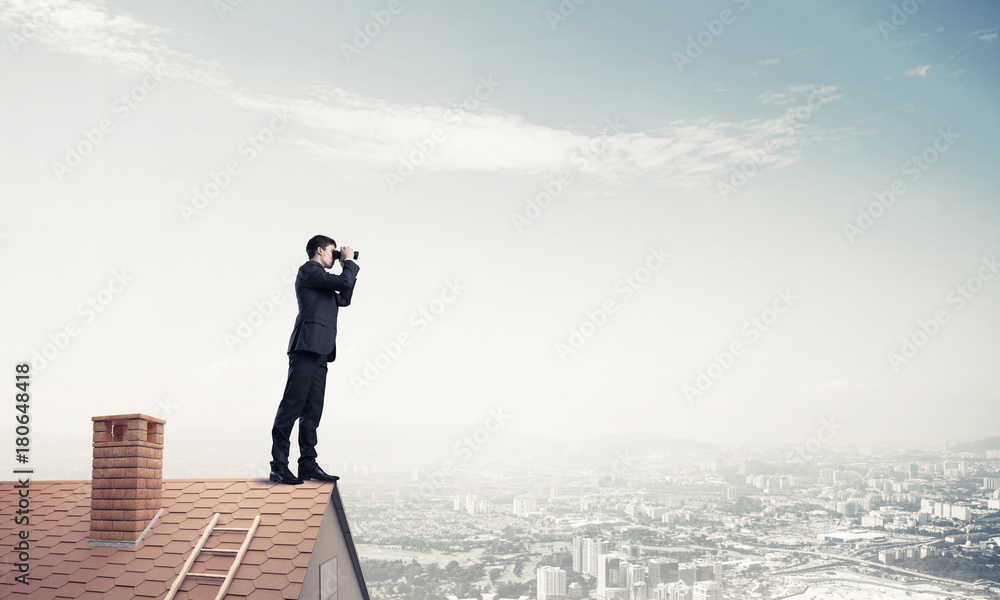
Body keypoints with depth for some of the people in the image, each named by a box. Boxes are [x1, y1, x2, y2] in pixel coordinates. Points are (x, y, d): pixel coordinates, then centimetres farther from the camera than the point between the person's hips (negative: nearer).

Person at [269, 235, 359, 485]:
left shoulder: (321, 279, 28)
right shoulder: (309, 270, -2)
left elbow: (344, 299, 28)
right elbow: (343, 282, -11)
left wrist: (348, 268, 24)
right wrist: (349, 262, 6)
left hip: (320, 351, 10)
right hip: (307, 346, -10)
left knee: (313, 408, 7)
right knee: (293, 403, -11)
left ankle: (308, 463, 8)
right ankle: (278, 465, -10)